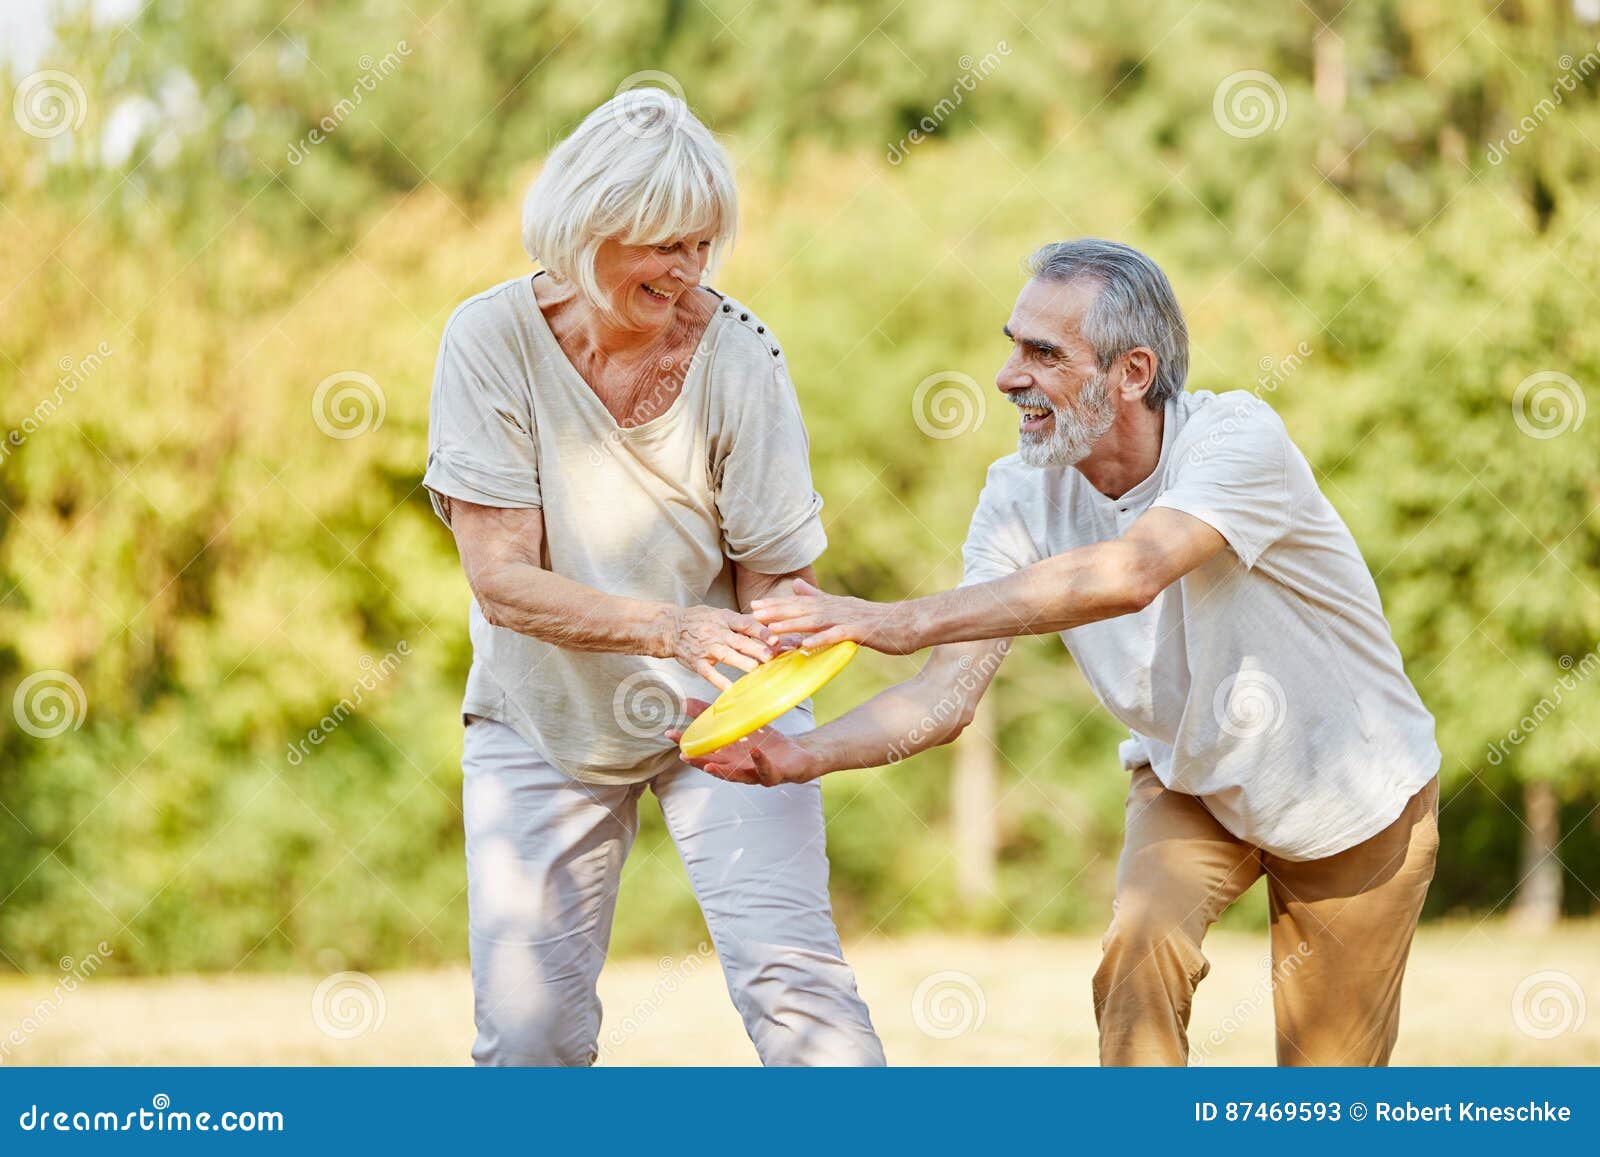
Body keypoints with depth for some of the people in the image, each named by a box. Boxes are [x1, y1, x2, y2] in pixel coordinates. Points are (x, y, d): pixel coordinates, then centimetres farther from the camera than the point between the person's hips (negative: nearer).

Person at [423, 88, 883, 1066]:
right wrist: (672, 631, -36)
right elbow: (502, 579, -21)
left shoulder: (737, 355, -16)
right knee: (528, 1032, -2)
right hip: (544, 720, 1)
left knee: (789, 974, -16)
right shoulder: (493, 341, -17)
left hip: (722, 706, -1)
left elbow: (778, 580, -10)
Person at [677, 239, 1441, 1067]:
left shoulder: (1237, 437, -32)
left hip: (1357, 796, -3)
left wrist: (905, 620, -55)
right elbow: (947, 696, -21)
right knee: (1140, 945, -27)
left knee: (1327, 1088, 5)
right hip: (1192, 782, 3)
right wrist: (804, 756, -40)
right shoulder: (1024, 494, -17)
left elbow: (1130, 575, -50)